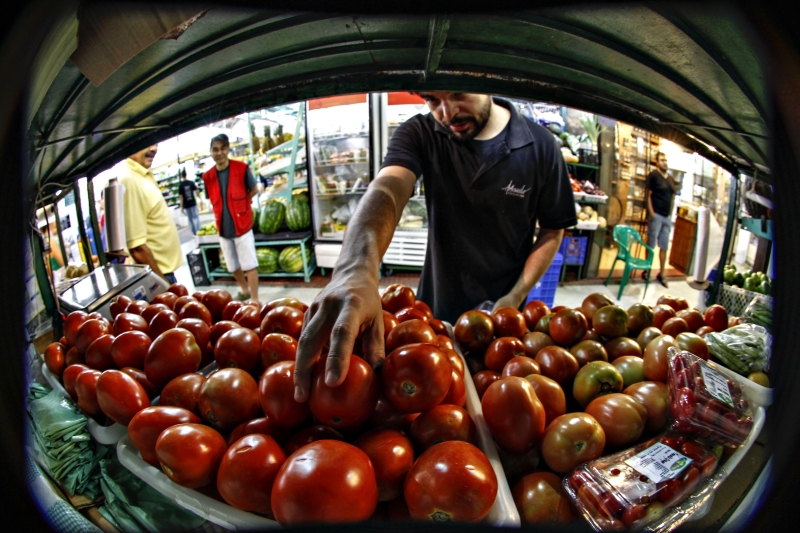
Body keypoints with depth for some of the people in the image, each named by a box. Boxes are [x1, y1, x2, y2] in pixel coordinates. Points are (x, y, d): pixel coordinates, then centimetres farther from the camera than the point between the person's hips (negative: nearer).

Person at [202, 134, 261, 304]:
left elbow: (254, 190, 2)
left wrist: (239, 204, -2)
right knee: (233, 266, 17)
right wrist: (226, 207, 0)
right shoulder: (207, 176, 1)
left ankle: (255, 300, 9)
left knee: (249, 265, 0)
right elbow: (213, 200, 14)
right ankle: (245, 290, 39)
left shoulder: (241, 168, -9)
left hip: (242, 225, -4)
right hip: (223, 228, 5)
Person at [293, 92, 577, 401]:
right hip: (436, 308, 1)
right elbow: (386, 190, -34)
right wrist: (356, 271, -55)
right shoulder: (419, 135, -14)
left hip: (502, 314, 0)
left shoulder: (540, 146, -12)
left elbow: (552, 231, -3)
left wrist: (516, 297, -16)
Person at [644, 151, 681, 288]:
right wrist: (651, 213, -18)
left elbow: (672, 195, 20)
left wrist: (671, 212, 11)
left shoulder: (671, 178, 13)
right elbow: (648, 195, -10)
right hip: (656, 215, -6)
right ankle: (646, 270, 14)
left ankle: (661, 274, 17)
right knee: (651, 244, 1)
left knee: (664, 246, 9)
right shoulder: (653, 175, -5)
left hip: (667, 216, 6)